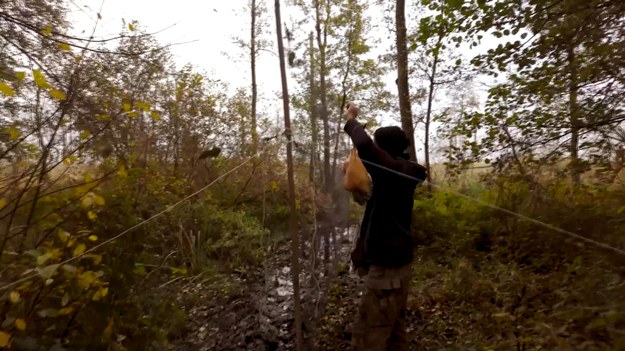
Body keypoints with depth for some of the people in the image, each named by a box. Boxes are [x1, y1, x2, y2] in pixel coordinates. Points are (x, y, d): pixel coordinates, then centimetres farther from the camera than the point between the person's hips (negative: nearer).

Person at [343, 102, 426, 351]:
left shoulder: (393, 170, -17)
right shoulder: (401, 173, 11)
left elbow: (366, 146, -34)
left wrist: (351, 120, -16)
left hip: (386, 268, -10)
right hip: (396, 264, 10)